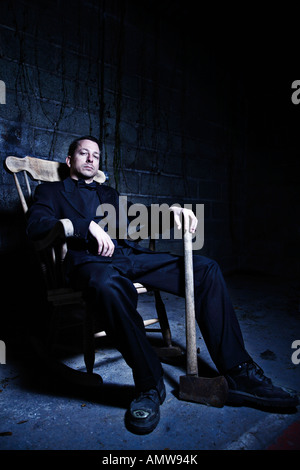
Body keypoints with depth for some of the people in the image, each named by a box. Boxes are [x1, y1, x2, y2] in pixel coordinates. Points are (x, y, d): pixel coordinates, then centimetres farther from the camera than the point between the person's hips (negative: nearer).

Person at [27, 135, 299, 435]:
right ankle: (149, 382, -21)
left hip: (128, 254, 5)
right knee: (107, 285, -42)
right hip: (89, 259, -4)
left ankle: (237, 373, -9)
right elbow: (36, 224, 0)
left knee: (206, 269, -13)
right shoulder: (51, 191, 20)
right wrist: (89, 226, -15)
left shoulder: (108, 194, 34)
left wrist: (171, 209, 1)